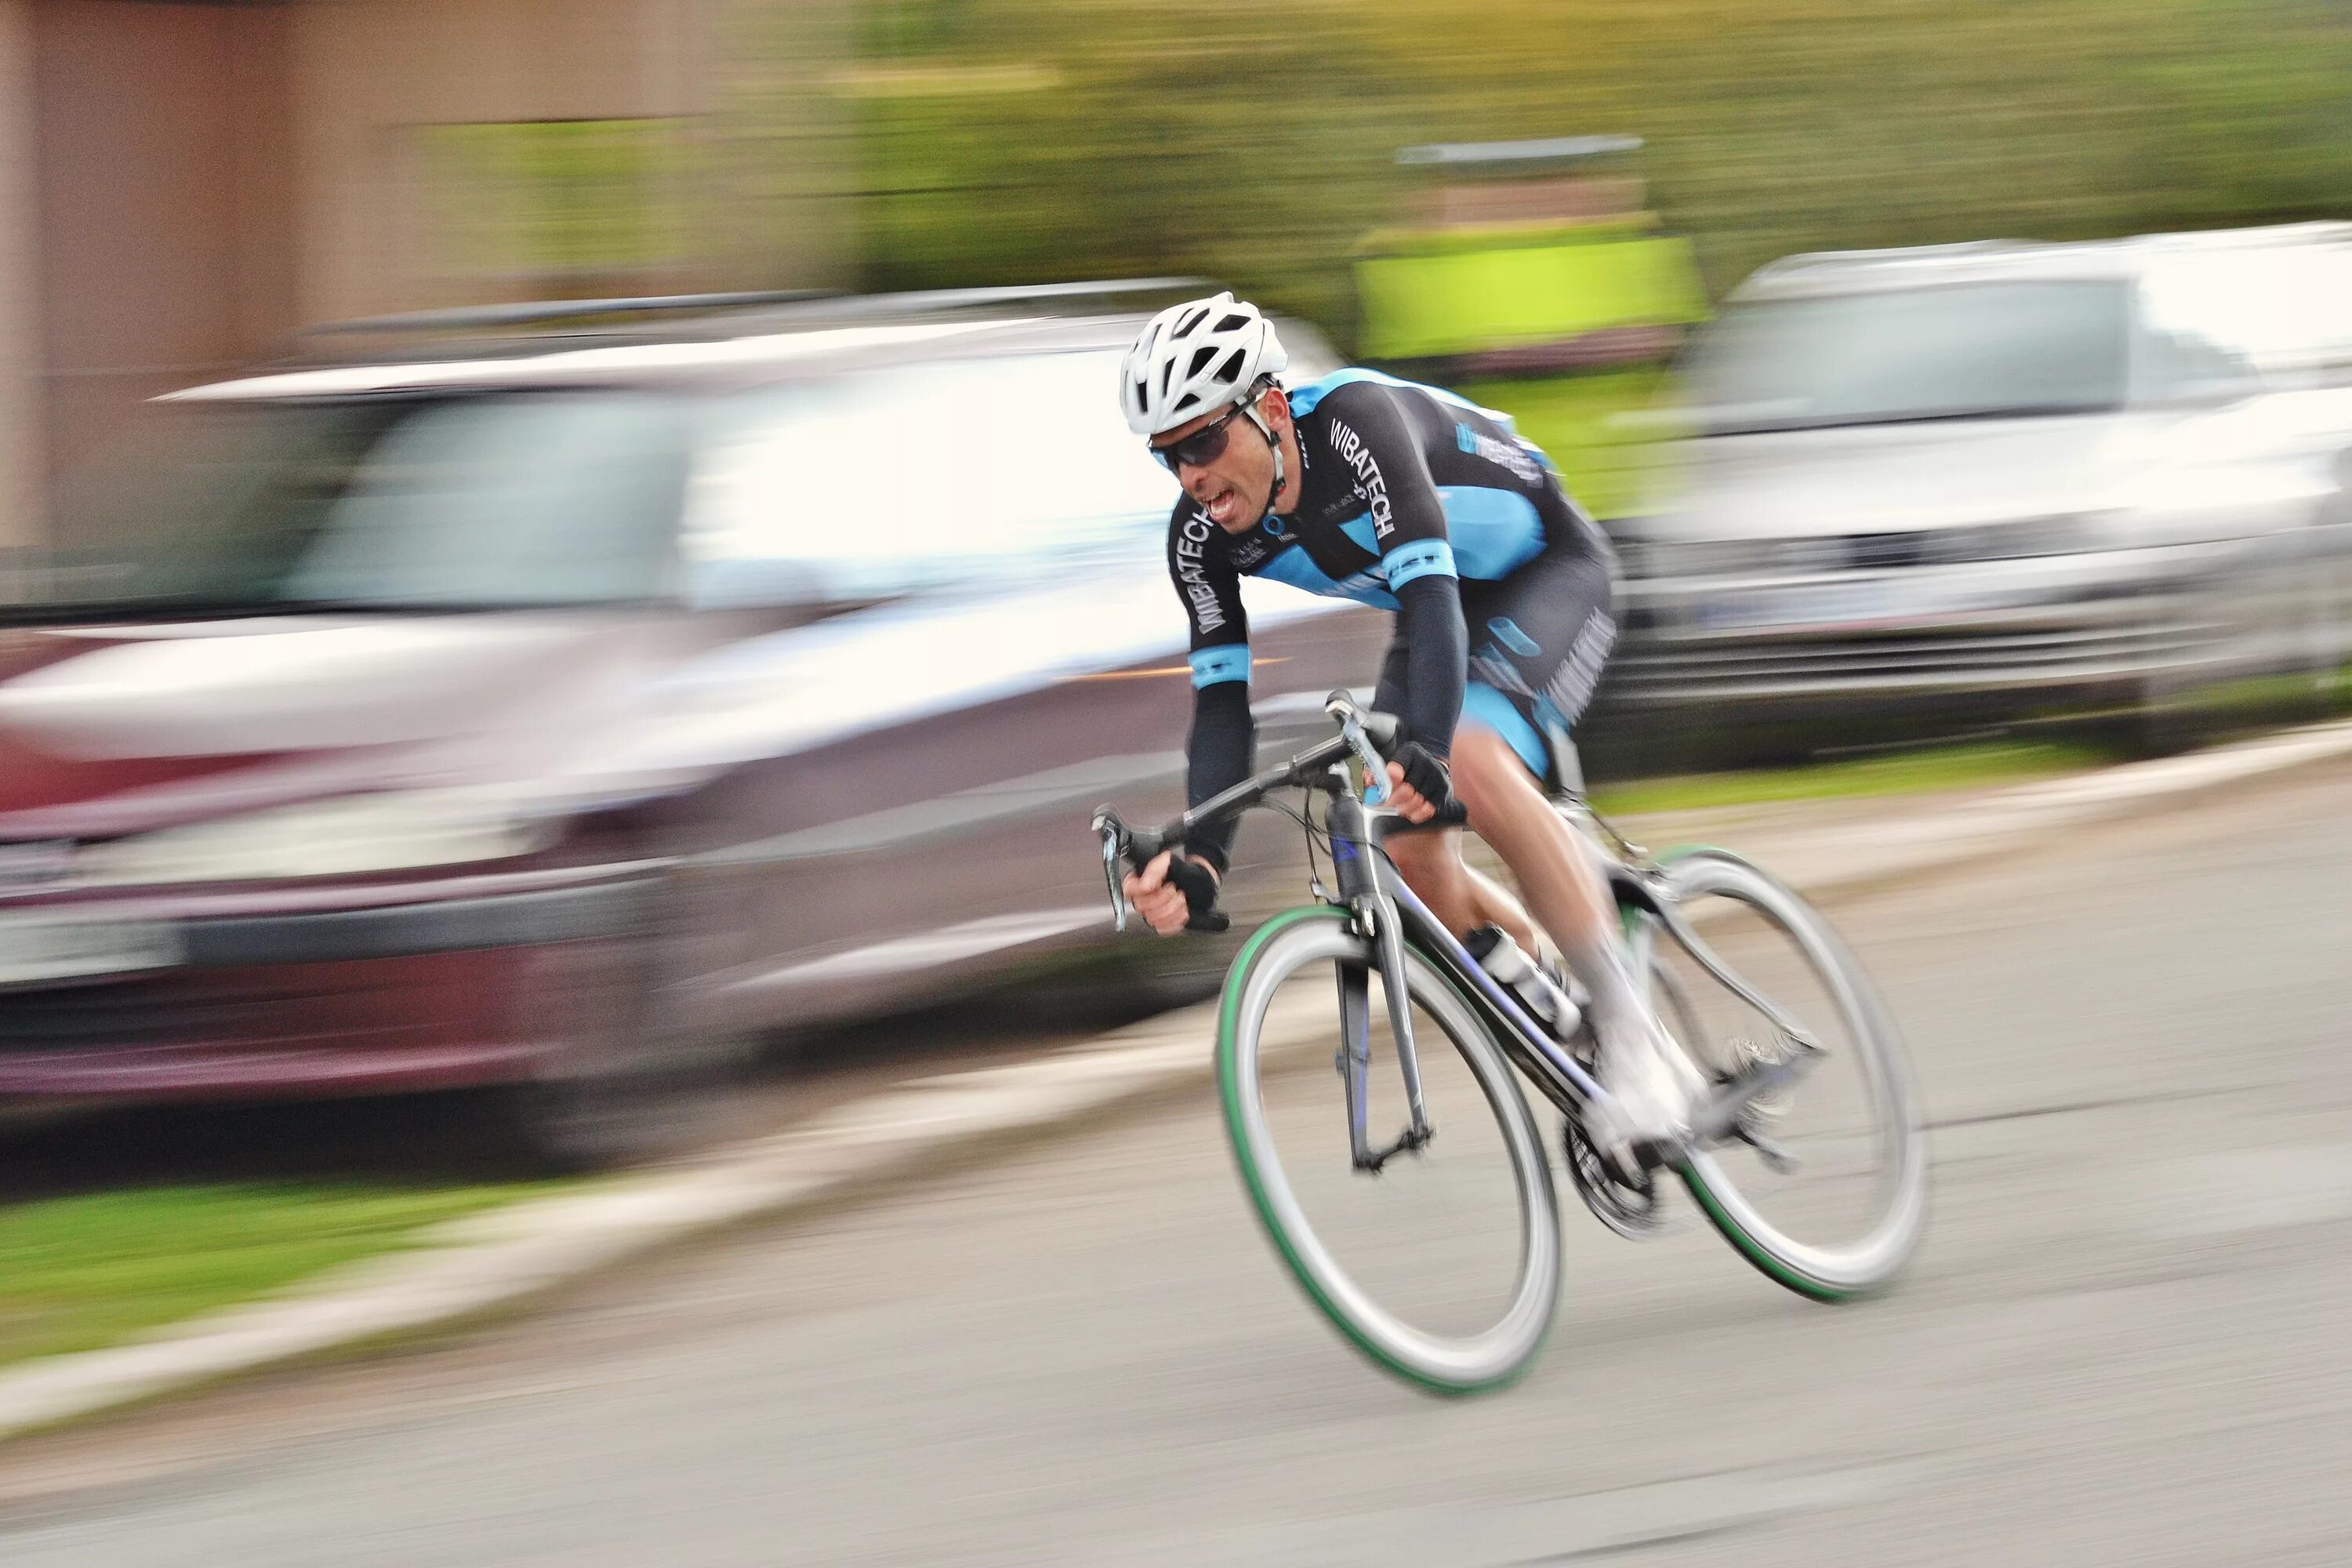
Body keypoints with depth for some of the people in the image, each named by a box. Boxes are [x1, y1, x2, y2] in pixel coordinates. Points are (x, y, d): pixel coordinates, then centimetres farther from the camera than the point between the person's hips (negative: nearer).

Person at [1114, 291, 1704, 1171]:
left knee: (1474, 772, -32)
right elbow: (1222, 699, -16)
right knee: (1407, 854, -12)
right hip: (1450, 603, 7)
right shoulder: (1203, 536, -16)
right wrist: (1203, 859, -32)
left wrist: (1427, 756, -60)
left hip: (1547, 571, -7)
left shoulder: (1355, 421, -35)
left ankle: (1636, 1041, -25)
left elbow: (1427, 589, -46)